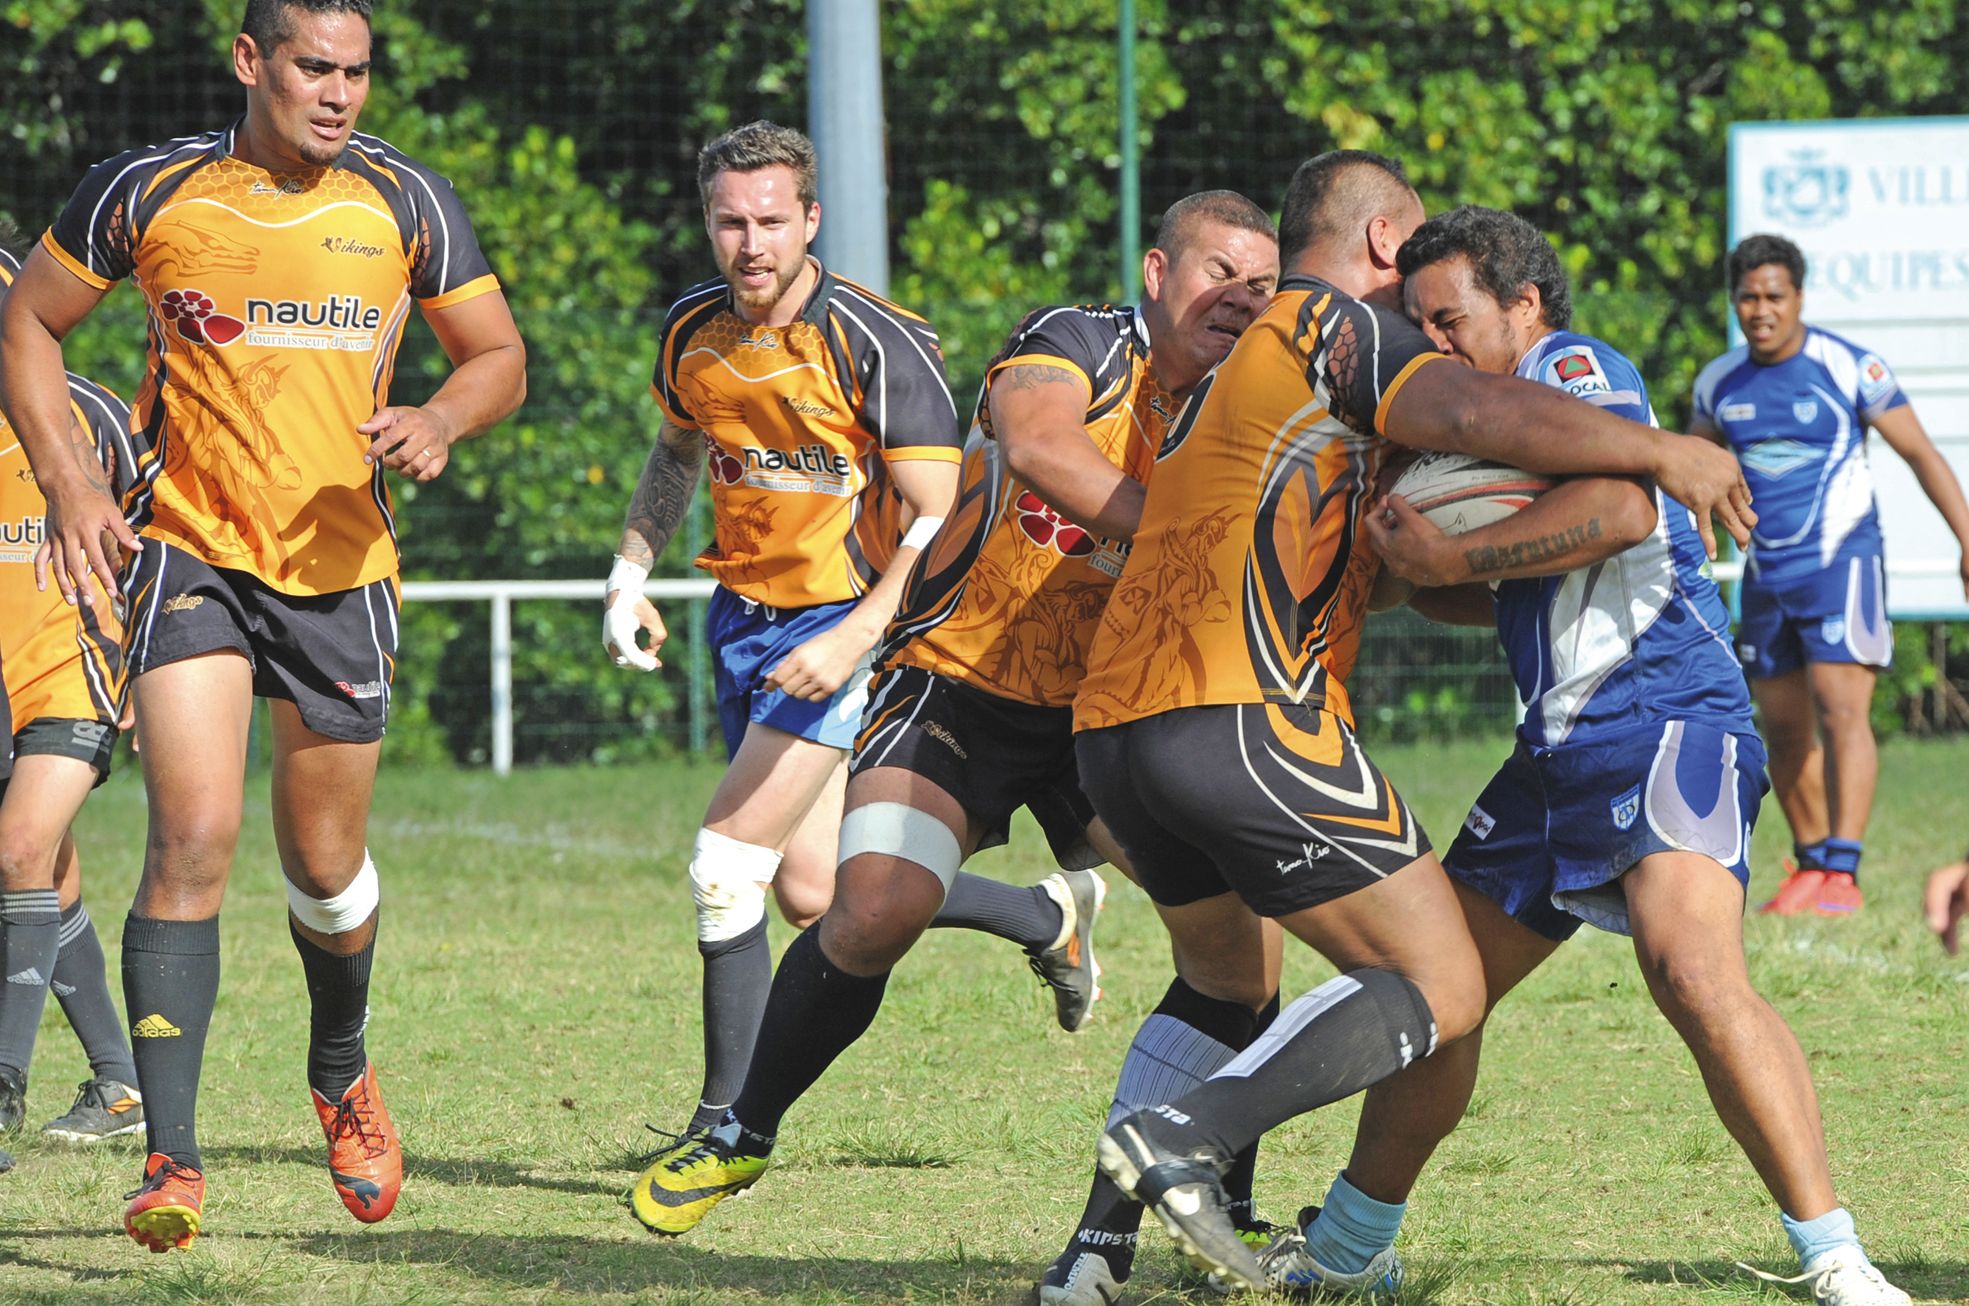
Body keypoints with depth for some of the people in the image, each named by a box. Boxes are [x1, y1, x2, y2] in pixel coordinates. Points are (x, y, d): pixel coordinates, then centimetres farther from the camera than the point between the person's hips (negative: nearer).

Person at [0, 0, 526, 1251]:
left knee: (327, 867, 12)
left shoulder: (407, 201, -2)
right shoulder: (150, 190, -6)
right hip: (191, 548, -2)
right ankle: (173, 1160, -17)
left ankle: (341, 1072, 43)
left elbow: (500, 356, 8)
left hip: (341, 562, 2)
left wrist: (440, 421, -15)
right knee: (194, 839, -18)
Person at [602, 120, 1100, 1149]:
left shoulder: (877, 345, -18)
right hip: (742, 618, 7)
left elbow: (940, 522, -18)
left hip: (846, 620, -7)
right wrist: (629, 574, 11)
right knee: (812, 893, 9)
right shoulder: (693, 332, 0)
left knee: (723, 870, -15)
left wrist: (850, 640, -27)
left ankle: (726, 1124, -2)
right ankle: (1049, 916, 31)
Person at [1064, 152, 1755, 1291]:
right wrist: (1667, 455, -11)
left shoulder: (1241, 362, 30)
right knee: (1441, 991, -3)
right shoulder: (1339, 326, 1)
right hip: (1244, 721, -9)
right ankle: (1186, 1138, -17)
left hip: (1116, 727, 9)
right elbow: (1476, 413, -18)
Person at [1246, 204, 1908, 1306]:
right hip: (1563, 749, 10)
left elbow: (1619, 507, -24)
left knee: (1694, 970, -29)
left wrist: (1451, 557, -18)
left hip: (1666, 719, -10)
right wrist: (1407, 570, 20)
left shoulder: (1575, 367, -4)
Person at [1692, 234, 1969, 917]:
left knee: (1840, 710, -16)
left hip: (1841, 562, -5)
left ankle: (1841, 874, -20)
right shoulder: (1720, 383, 5)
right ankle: (1808, 866, 21)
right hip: (1766, 575, 5)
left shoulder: (1849, 369, -9)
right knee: (1785, 731, 7)